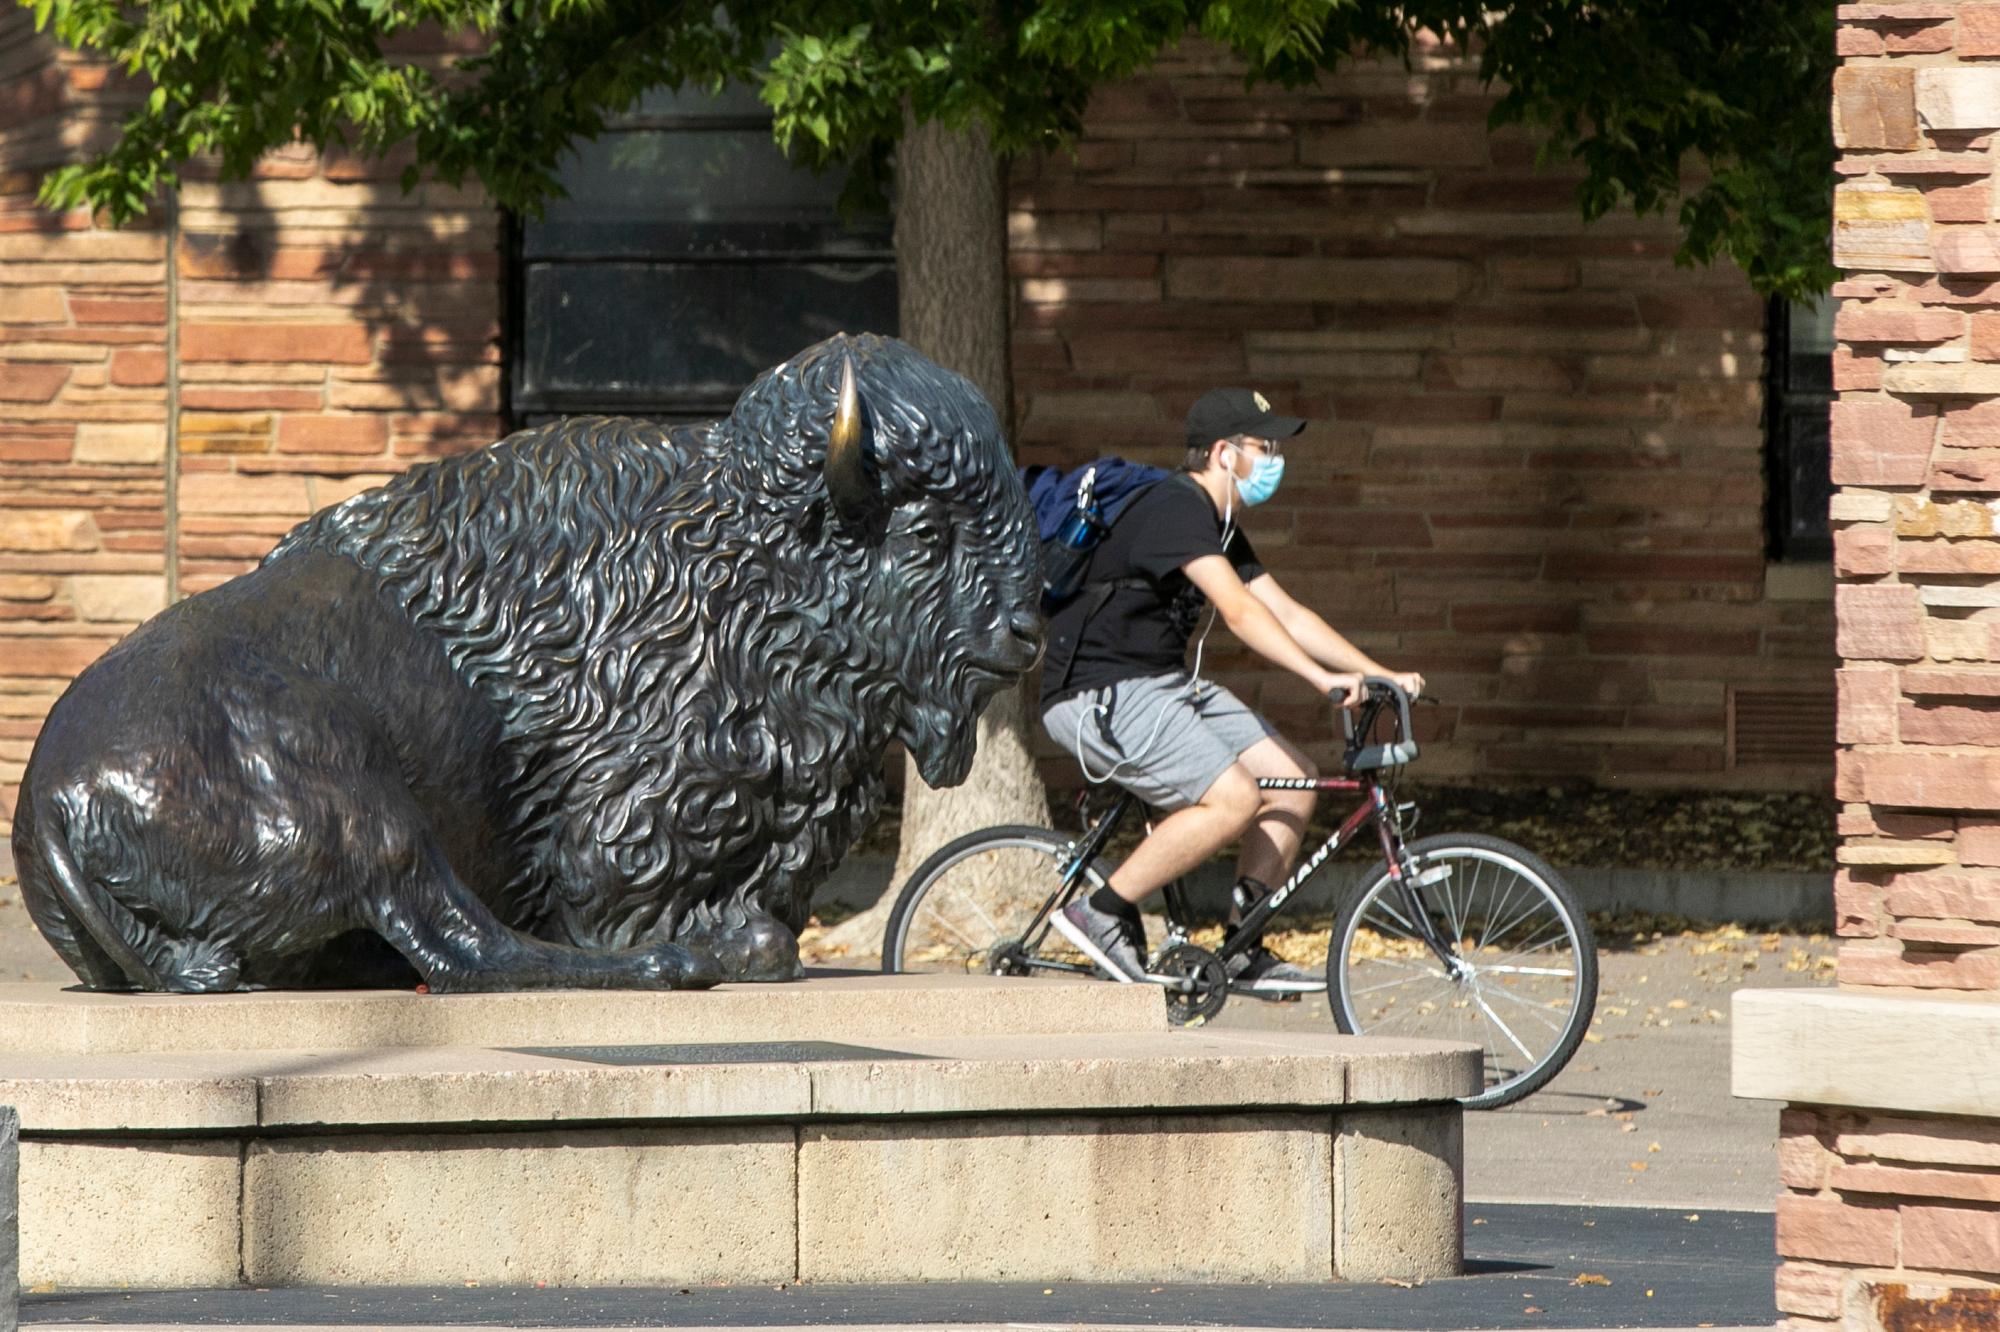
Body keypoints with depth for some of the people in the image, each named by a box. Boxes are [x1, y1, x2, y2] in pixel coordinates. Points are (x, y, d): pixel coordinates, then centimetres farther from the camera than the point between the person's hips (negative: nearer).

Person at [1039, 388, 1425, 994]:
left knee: (1294, 780, 2)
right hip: (1100, 694, -10)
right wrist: (1321, 677, -35)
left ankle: (1244, 956, 8)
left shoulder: (1222, 528, 14)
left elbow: (1286, 614, 13)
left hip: (1164, 684, 10)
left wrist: (1381, 675, 5)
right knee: (1232, 798, -25)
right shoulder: (1177, 508, -18)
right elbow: (1240, 611, -29)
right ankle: (1103, 913, -12)